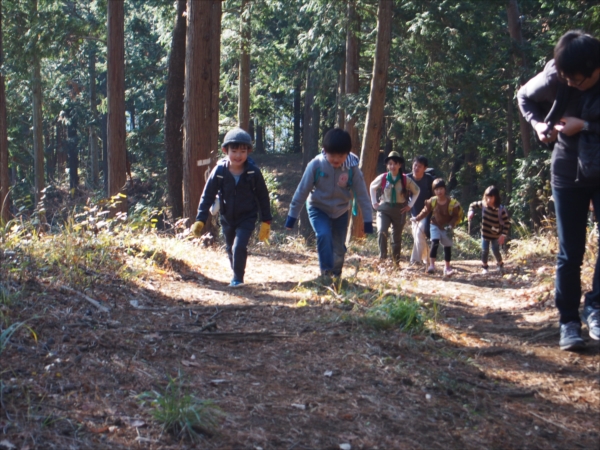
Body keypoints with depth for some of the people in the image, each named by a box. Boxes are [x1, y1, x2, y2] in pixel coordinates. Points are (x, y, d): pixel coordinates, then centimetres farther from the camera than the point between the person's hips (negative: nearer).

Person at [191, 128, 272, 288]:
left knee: (239, 246, -18)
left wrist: (266, 221, -3)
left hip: (247, 218, -3)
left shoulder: (253, 172, -16)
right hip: (227, 218, 3)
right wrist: (200, 220, -15)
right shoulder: (219, 171, -14)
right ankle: (236, 273, 40)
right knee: (230, 248, 17)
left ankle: (238, 277, 1)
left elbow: (263, 197, -5)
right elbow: (207, 195, -8)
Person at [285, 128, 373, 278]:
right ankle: (326, 273, -19)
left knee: (339, 247, 8)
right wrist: (292, 215, -11)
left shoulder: (352, 168, -22)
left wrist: (368, 220, -14)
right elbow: (302, 190, -15)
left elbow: (362, 194, -14)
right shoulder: (316, 165, -24)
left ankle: (336, 276, 32)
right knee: (324, 235, -27)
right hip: (318, 209, -2)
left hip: (341, 211, 2)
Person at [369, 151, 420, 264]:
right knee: (381, 232, -23)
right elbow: (372, 187, 15)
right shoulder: (382, 178, -5)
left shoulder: (406, 180, -6)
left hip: (399, 211, 1)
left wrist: (410, 205, 4)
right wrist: (374, 202, 9)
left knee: (397, 237, 9)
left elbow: (416, 191, 9)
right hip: (384, 209, -1)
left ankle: (396, 262, 21)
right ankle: (382, 258, -15)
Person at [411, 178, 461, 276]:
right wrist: (417, 218, -8)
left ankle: (447, 267, 20)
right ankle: (431, 265, -18)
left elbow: (456, 216, -9)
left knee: (448, 246, 6)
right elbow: (425, 211, 3)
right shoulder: (432, 201, -9)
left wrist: (451, 225, -24)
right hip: (435, 225, 0)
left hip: (446, 228, 0)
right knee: (435, 243, -19)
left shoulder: (452, 202, -16)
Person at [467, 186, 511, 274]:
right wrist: (471, 211, -17)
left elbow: (507, 222, -16)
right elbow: (473, 205, 4)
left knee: (496, 251, 5)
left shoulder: (501, 209, -23)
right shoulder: (483, 204, -14)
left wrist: (503, 235, -21)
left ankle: (500, 264, 36)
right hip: (485, 233, 2)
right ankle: (484, 266, 28)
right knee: (484, 251, 5)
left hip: (496, 235, -2)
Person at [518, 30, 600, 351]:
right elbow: (524, 98, 4)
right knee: (570, 252, 3)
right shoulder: (554, 78, -16)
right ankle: (569, 322, 10)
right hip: (568, 171, 1)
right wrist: (538, 124, -11)